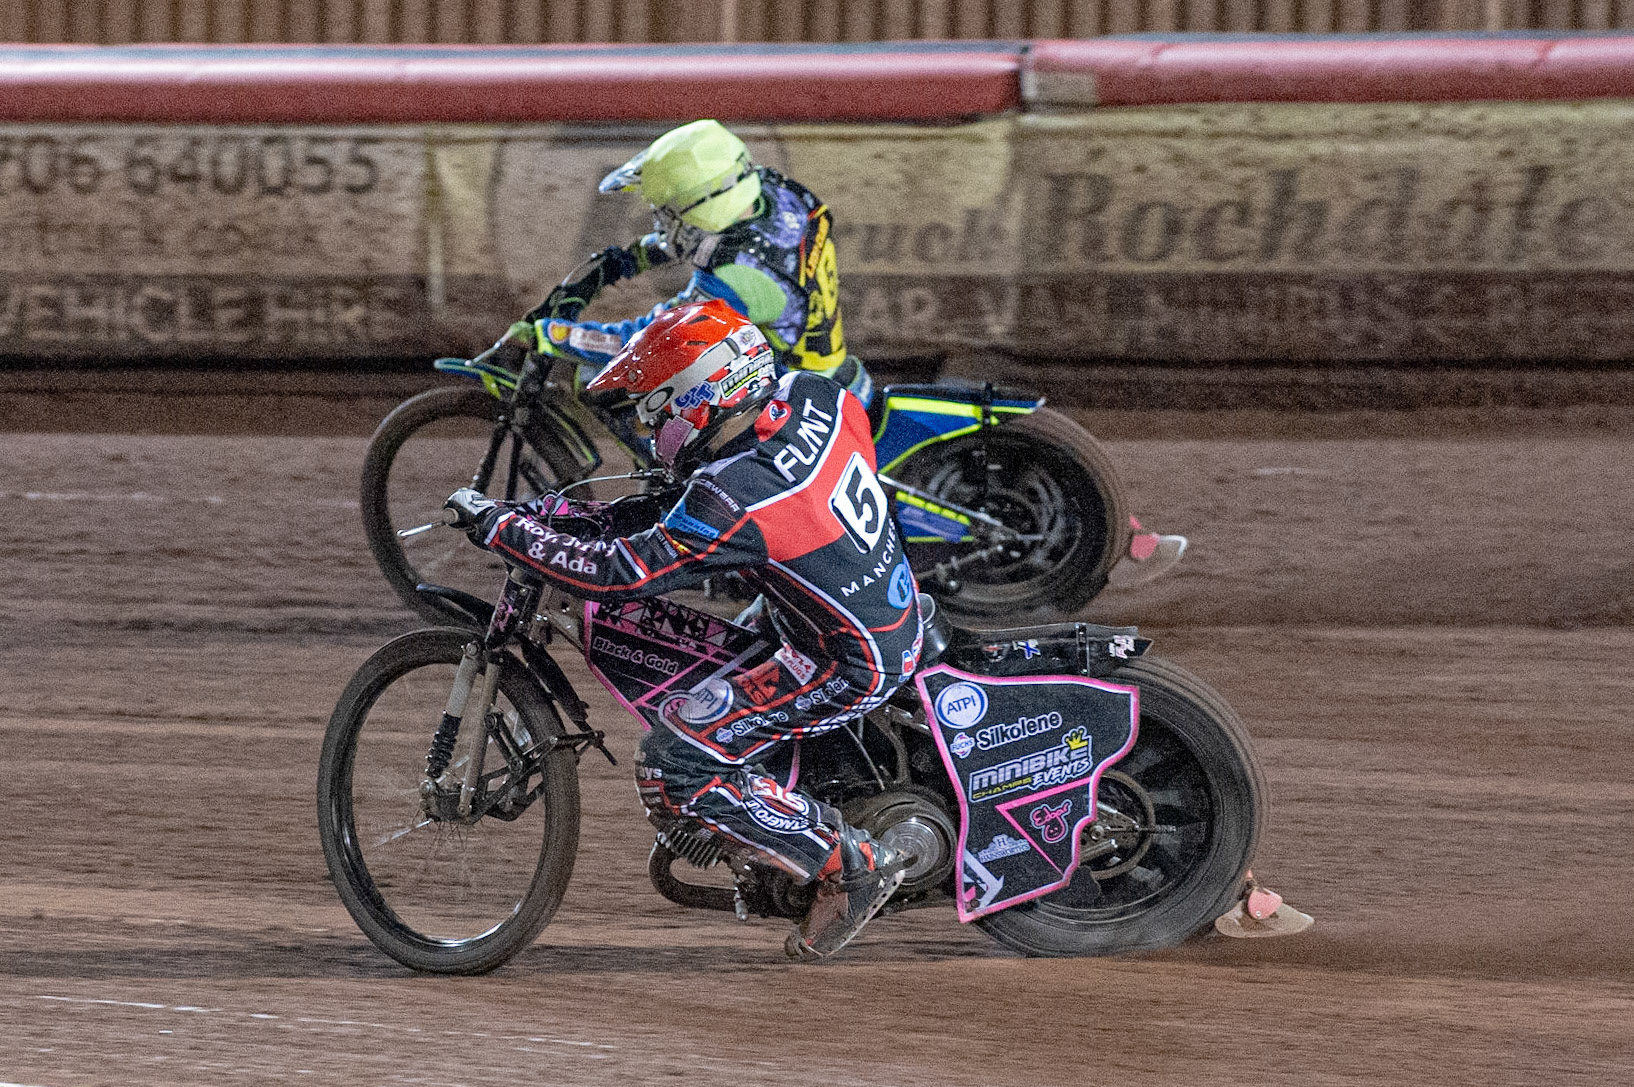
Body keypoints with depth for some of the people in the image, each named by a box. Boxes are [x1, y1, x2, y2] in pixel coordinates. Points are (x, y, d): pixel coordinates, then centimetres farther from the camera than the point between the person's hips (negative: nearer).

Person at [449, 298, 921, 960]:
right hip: (900, 609, 9)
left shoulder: (733, 502, -29)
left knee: (672, 770, -10)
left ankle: (851, 868, -2)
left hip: (850, 667, -9)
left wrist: (500, 526, -18)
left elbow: (619, 575, -27)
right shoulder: (811, 396, -7)